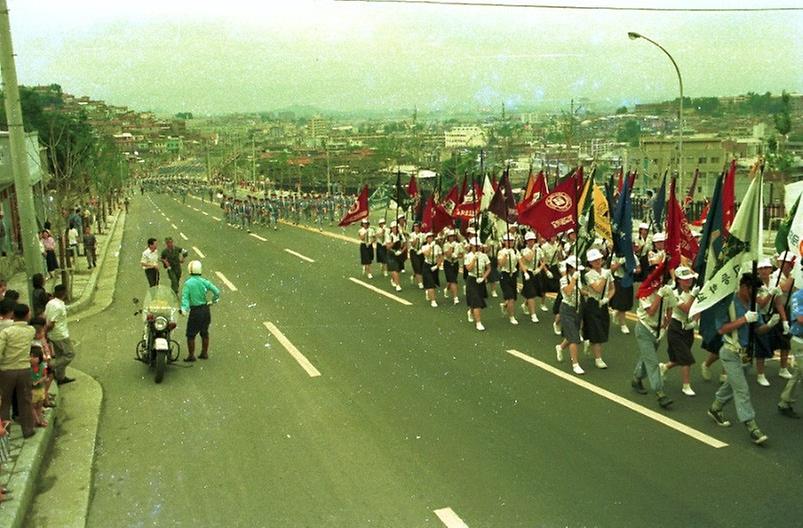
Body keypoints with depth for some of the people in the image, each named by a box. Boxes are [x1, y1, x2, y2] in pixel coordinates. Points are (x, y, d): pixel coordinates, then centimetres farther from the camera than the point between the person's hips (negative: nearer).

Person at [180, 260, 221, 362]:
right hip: (205, 309, 4)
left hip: (195, 311, -4)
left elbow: (185, 297, -19)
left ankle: (191, 355, 12)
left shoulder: (188, 283, -12)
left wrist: (184, 308, -24)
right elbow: (217, 292, -5)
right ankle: (204, 353, 26)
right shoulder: (204, 282, -3)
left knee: (191, 334, 8)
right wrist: (214, 300, 12)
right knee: (204, 333, 18)